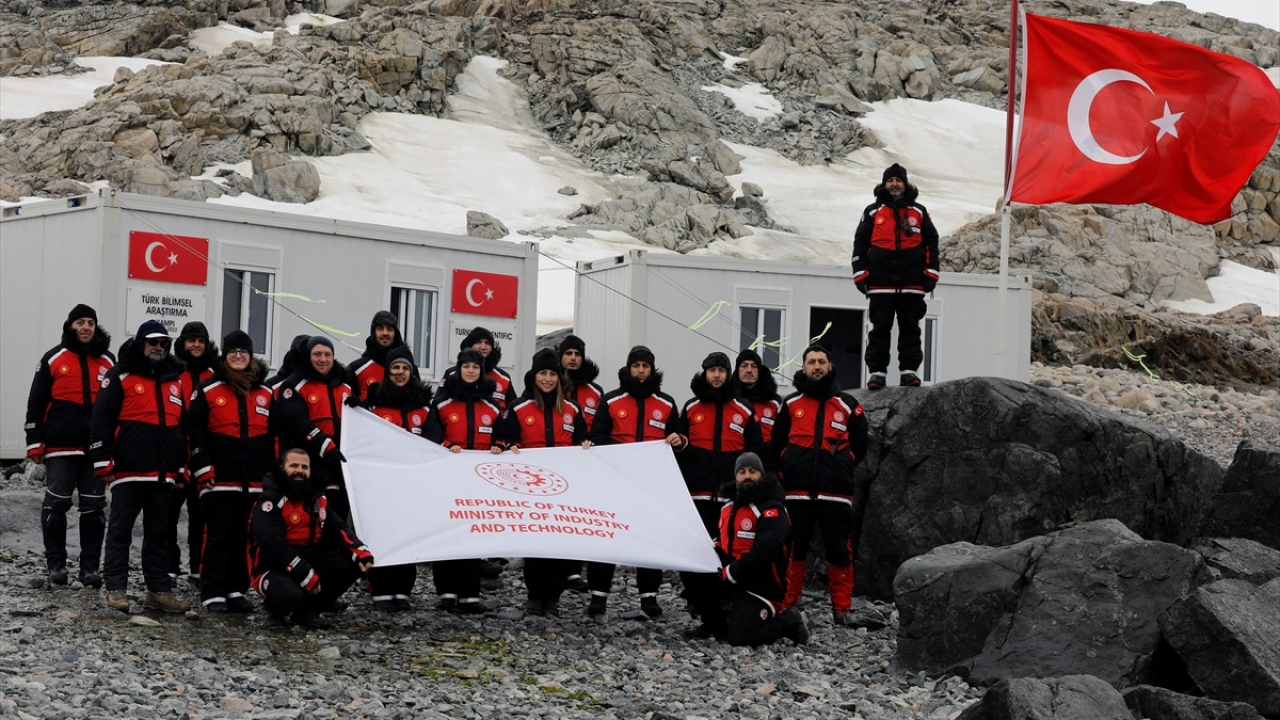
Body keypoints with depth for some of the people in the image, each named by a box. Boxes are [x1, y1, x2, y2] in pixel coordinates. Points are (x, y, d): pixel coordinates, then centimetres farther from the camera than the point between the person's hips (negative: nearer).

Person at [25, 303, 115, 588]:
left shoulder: (108, 361, 11)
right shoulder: (54, 359, 3)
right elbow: (36, 403, 3)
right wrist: (35, 442, -3)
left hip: (97, 447, 2)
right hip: (61, 446, -2)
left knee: (94, 507, 3)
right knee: (56, 504, 2)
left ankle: (90, 565, 7)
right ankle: (56, 563, 10)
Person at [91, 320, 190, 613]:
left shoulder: (176, 380, 15)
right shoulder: (120, 376, -1)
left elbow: (186, 425, 21)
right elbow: (101, 420, -6)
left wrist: (182, 466, 16)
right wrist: (104, 464, -10)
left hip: (164, 474, 5)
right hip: (128, 470, -5)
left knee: (159, 533, 9)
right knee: (120, 529, -1)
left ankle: (159, 590, 13)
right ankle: (116, 589, 2)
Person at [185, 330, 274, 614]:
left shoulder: (265, 393, 14)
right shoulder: (208, 390, 1)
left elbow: (274, 436, 18)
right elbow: (195, 431, -3)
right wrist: (204, 471, -9)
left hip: (254, 481, 4)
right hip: (219, 480, -4)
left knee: (244, 536, 7)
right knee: (218, 535, -4)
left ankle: (237, 591, 14)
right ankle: (212, 594, -2)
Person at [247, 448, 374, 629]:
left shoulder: (317, 499, 10)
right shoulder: (269, 502, -15)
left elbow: (337, 529, 6)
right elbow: (274, 545, -24)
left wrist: (360, 552, -15)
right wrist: (305, 576, -28)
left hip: (310, 560, 7)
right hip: (274, 567, -7)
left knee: (353, 564, -12)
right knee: (290, 594, -38)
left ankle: (308, 608, -7)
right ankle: (277, 607, 1)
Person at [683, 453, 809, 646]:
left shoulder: (772, 511, -13)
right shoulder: (728, 508, 14)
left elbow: (763, 553, -25)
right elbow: (720, 545, 20)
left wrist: (729, 573, -22)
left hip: (761, 588, -7)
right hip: (732, 581, 7)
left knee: (739, 637, -20)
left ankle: (788, 623, 5)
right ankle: (715, 625, 6)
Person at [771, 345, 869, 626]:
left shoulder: (847, 405, 8)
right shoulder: (791, 404, 9)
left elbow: (860, 444, 12)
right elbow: (777, 442, 16)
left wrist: (841, 465, 5)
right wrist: (791, 464, 8)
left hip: (836, 491, 0)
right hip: (797, 491, 1)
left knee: (839, 549, 0)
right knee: (792, 548, 2)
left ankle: (842, 608, 6)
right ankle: (786, 604, 9)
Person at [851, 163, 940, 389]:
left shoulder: (919, 212, 12)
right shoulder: (873, 212, 9)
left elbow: (931, 243, 12)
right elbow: (860, 243, 8)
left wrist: (931, 273, 4)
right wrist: (860, 273, 0)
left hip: (912, 284, 1)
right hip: (880, 284, -1)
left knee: (910, 328, 3)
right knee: (880, 328, 1)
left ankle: (909, 370, 5)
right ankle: (876, 371, 2)